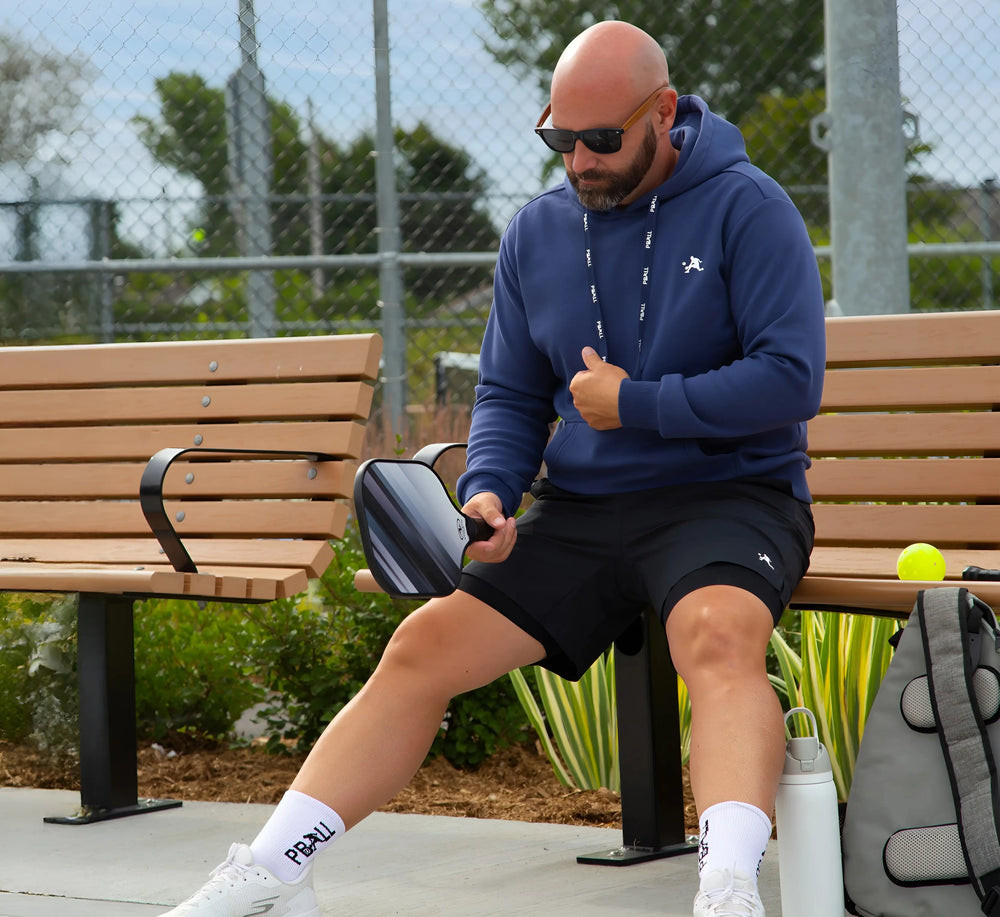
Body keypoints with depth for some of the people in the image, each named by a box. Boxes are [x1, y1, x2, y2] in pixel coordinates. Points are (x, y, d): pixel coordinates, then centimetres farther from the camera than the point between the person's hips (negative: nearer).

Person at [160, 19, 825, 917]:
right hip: (579, 506, 5)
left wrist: (635, 404, -12)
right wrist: (488, 490, -3)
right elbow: (509, 394, 18)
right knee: (425, 644, -10)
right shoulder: (537, 230, 12)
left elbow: (792, 378, -14)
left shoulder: (747, 209, -6)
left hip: (728, 495, -5)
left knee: (719, 632, -38)